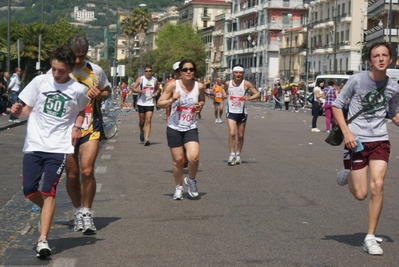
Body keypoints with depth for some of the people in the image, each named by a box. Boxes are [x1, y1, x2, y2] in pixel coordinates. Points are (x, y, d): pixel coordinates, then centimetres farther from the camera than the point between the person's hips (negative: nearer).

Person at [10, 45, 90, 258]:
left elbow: (81, 111, 19)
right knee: (29, 190, 1)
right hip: (34, 145, 2)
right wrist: (17, 111, -16)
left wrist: (77, 127, 1)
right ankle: (48, 210, 33)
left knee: (48, 191, -11)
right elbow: (27, 109, 6)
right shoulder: (40, 81, 0)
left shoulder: (78, 90, -1)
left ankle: (43, 240, -10)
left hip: (59, 147, -2)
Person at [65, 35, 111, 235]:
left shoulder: (96, 71, 2)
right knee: (72, 174, 7)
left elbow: (107, 90, 18)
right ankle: (78, 211, 27)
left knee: (87, 170, -14)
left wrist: (99, 95, -5)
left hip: (91, 128, 0)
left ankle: (87, 213, 1)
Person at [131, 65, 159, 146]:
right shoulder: (140, 79, -1)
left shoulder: (155, 80, 5)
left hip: (150, 103, 0)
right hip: (141, 103, 0)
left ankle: (146, 139, -16)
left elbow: (157, 89, 19)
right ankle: (142, 132, 40)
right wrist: (140, 91, -20)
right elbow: (133, 88, -2)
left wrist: (155, 94, -3)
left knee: (148, 121, -11)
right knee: (142, 121, 9)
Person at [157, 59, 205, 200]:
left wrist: (200, 105, -4)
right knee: (178, 160, 4)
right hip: (174, 128, -1)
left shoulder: (199, 87, -1)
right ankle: (178, 187, 26)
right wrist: (172, 100, -23)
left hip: (191, 129, 1)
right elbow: (160, 104, -6)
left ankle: (191, 180, 14)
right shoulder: (173, 85, -9)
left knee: (194, 157, -16)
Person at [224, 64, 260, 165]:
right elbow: (224, 92, 21)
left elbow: (257, 94, -4)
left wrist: (249, 98, -23)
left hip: (242, 112, 0)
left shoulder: (246, 84, -5)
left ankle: (238, 155, 24)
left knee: (240, 135, 8)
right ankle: (232, 154, -9)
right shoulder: (228, 83, 1)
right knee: (232, 133, -16)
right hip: (231, 112, 0)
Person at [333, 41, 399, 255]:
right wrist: (346, 132, -13)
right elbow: (337, 105, -1)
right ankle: (347, 175, 36)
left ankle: (370, 238, -3)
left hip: (380, 141, 2)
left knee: (377, 185, -15)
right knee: (360, 194, -2)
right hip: (357, 141, -2)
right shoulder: (357, 80, -8)